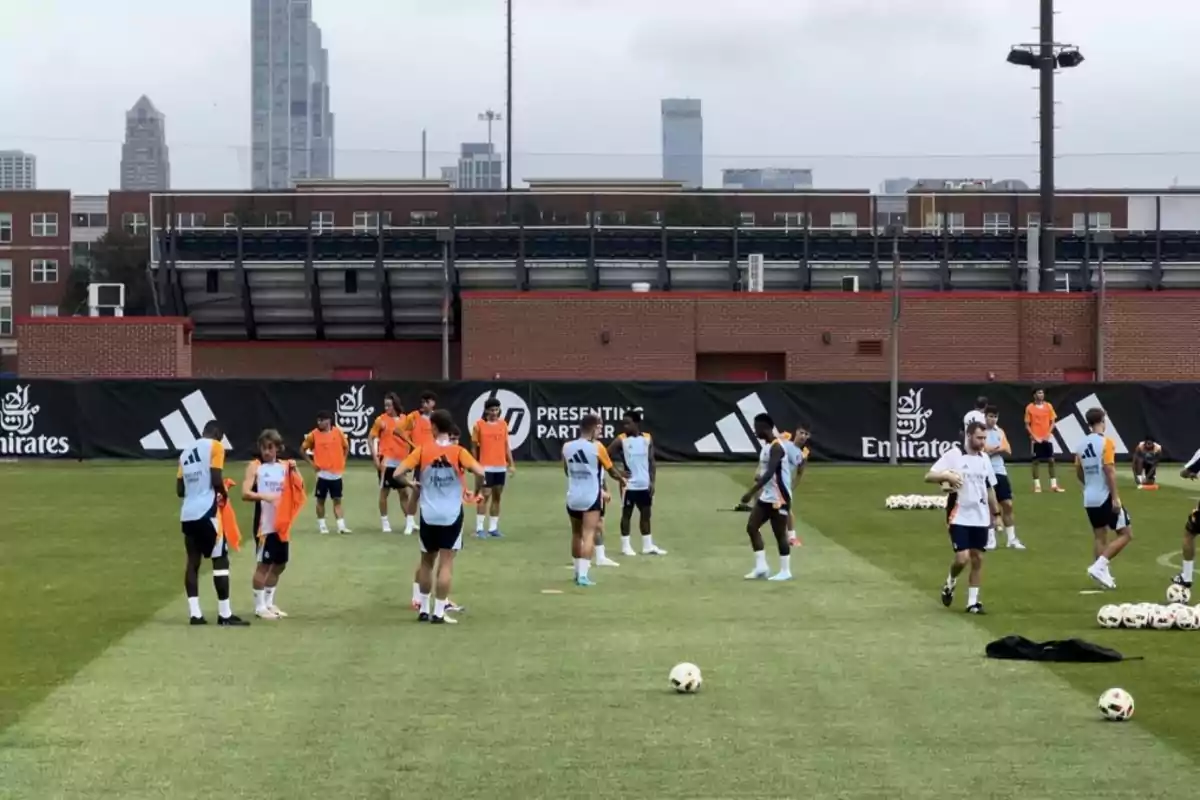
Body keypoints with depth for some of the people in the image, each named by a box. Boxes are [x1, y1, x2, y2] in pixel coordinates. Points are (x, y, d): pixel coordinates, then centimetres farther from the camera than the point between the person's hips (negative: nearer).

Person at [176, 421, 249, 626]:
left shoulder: (186, 452, 18)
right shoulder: (215, 447, -2)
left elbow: (180, 490, 17)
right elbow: (216, 480, -12)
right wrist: (224, 494, 6)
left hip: (187, 514, 7)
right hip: (206, 512, -7)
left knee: (193, 561, 9)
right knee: (220, 560, -1)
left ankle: (195, 613, 4)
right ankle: (224, 614, -3)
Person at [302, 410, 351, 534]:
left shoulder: (338, 432, -1)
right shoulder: (314, 434, -5)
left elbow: (346, 447, 15)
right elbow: (303, 448, 6)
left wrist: (343, 461, 6)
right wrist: (311, 463, 0)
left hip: (336, 473, 1)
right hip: (322, 473, -1)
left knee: (337, 500, 3)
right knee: (321, 500, 5)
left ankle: (341, 526, 0)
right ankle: (321, 525, 15)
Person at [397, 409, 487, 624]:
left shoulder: (422, 451, -4)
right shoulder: (458, 452, -7)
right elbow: (480, 472, -18)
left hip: (428, 515, 2)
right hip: (451, 515, -2)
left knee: (426, 561, 17)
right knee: (446, 563, -1)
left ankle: (424, 609, 22)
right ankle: (439, 612, -4)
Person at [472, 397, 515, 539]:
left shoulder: (503, 424, 8)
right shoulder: (479, 425, -4)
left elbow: (506, 445, 13)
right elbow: (474, 447, 0)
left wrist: (511, 464, 8)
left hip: (501, 467, 5)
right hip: (485, 467, -4)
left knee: (497, 496, 8)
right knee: (484, 496, -6)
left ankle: (493, 527, 13)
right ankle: (479, 528, -1)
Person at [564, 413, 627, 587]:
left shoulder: (567, 447, 1)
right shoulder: (597, 448, -11)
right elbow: (611, 470, 3)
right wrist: (622, 479, 26)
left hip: (573, 498, 5)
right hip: (591, 498, -5)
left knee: (576, 535, 19)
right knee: (588, 536, -7)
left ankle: (578, 571, 28)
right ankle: (583, 575, -15)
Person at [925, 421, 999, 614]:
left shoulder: (985, 458, 9)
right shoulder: (953, 455, -9)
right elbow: (928, 476, -13)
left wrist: (996, 513, 17)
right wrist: (947, 475, -31)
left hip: (981, 518, 5)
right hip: (959, 517, -5)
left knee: (977, 559, 5)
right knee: (962, 558, -12)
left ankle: (973, 601, 12)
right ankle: (950, 583, 19)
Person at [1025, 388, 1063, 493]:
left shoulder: (1048, 406, 5)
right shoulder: (1029, 408, -2)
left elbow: (1052, 423, 6)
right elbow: (1027, 425, -1)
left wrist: (1048, 435, -8)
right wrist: (1034, 437, -12)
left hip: (1047, 438, 2)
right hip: (1036, 439, -2)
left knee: (1051, 460, 2)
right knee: (1036, 461, 0)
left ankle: (1054, 485, 6)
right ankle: (1037, 485, 4)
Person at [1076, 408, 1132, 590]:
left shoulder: (1081, 445, 7)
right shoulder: (1105, 442, -14)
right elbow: (1109, 471, -19)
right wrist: (1116, 497, -18)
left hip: (1089, 499, 7)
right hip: (1105, 498, -7)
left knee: (1099, 537, 14)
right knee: (1126, 534, 1)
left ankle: (1103, 574, 11)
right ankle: (1098, 567, -10)